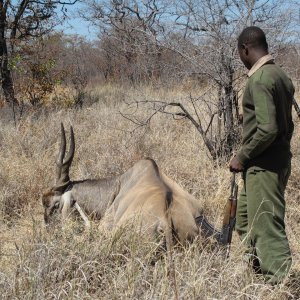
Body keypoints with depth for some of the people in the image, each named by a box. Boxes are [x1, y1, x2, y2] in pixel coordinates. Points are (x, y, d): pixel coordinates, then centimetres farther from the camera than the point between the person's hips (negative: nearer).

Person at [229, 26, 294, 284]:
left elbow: (267, 129, -25)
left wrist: (243, 157, -14)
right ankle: (260, 270, 33)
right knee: (245, 217, 22)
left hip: (264, 165, -10)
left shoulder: (260, 80, -18)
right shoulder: (280, 75, 10)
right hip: (279, 159, 10)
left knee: (268, 227, -5)